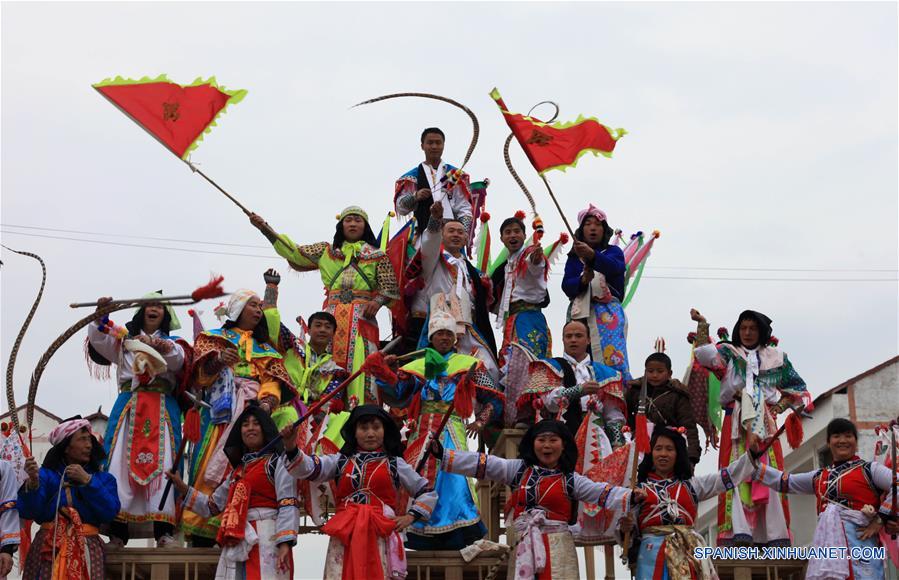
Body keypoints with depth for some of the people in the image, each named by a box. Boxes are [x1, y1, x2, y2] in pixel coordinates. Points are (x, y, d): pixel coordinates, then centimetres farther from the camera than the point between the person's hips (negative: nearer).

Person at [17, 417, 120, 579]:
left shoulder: (103, 478, 9)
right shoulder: (46, 475, 4)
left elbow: (110, 513, -6)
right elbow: (27, 512, -7)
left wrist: (87, 481, -10)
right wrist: (33, 483, -23)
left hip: (87, 550, 1)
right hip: (48, 549, -1)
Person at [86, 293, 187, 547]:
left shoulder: (172, 342, 17)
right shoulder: (124, 338, 22)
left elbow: (178, 359, -6)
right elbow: (99, 342, 4)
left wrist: (161, 346, -28)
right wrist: (101, 316, -14)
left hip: (162, 408, -1)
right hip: (128, 405, 1)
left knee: (162, 462, -13)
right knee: (121, 460, -11)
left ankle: (164, 530, -20)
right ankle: (117, 530, -15)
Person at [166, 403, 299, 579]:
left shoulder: (278, 462, 4)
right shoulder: (238, 470, 24)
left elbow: (288, 504, -8)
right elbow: (212, 506, 27)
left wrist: (285, 543, -19)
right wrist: (182, 488, 16)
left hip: (267, 541, -6)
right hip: (236, 544, 7)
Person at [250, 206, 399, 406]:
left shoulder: (377, 255, 14)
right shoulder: (326, 250, 21)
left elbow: (391, 287, 9)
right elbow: (295, 253, 17)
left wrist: (378, 301, -13)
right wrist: (265, 228, 11)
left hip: (363, 317, -2)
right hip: (332, 316, 2)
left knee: (359, 366, -15)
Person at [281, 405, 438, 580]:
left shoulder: (395, 463, 10)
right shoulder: (340, 460, 12)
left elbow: (428, 493, 16)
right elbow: (307, 468, -2)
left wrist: (410, 517, 3)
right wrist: (291, 448, -19)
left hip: (381, 535, -1)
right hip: (345, 534, 1)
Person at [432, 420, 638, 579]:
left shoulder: (571, 479, 6)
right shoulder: (519, 469, 8)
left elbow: (602, 493, -2)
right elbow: (483, 464, 2)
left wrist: (630, 497, -21)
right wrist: (443, 453, -6)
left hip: (557, 547, -1)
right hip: (523, 546, 2)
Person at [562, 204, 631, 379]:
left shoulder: (613, 251, 10)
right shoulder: (574, 257, 16)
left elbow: (614, 268, -15)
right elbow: (566, 286, 3)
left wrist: (591, 255, -35)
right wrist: (583, 280, -20)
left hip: (608, 314, -2)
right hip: (580, 314, 2)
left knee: (613, 358, -17)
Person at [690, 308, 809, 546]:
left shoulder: (776, 357, 17)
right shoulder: (728, 353, 14)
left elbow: (796, 389, 17)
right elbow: (704, 353, -5)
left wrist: (778, 407, 4)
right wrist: (702, 324, -4)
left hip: (765, 424, 1)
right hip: (736, 423, -1)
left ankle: (774, 536, -6)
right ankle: (737, 533, -19)